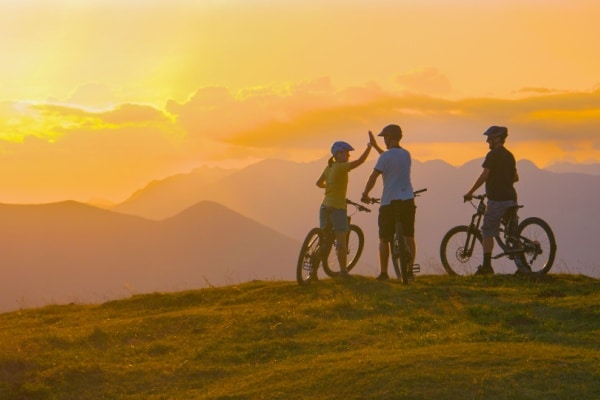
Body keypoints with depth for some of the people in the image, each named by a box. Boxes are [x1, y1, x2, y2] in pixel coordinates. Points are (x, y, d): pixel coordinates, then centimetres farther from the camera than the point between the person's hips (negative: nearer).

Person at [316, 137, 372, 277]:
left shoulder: (328, 168, 11)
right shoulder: (341, 167, -12)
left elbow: (319, 183, 24)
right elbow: (360, 161, -18)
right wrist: (369, 146, -4)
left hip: (325, 206, 8)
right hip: (338, 207, -8)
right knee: (341, 240, -1)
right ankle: (343, 271, 2)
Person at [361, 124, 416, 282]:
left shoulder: (385, 156, -11)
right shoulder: (406, 154, 11)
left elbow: (373, 177, -13)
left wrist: (365, 194, 1)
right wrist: (375, 146, 38)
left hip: (389, 202, -5)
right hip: (408, 201, 5)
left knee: (384, 239, 4)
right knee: (409, 237, 6)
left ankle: (383, 273, 4)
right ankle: (409, 271, 3)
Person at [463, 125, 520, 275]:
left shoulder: (493, 155, -10)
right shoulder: (509, 155, 16)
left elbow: (484, 176, -14)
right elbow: (515, 177, 24)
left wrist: (470, 193, -7)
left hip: (497, 199, -8)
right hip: (510, 198, 8)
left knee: (488, 232, -3)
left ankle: (486, 266, -7)